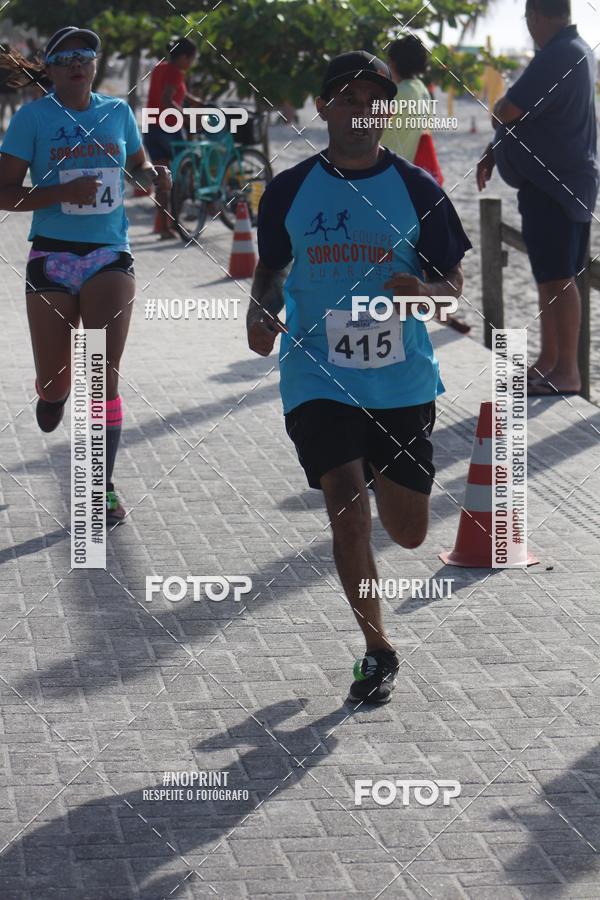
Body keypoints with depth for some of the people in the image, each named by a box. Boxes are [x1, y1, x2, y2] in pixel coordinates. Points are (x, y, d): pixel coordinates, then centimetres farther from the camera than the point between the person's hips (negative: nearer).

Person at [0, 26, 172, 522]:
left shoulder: (118, 112, 6)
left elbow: (138, 162, 24)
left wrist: (156, 175, 0)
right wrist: (62, 192, -22)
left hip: (109, 256, 1)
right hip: (52, 258, -1)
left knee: (105, 375, -7)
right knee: (54, 380, 4)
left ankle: (104, 488, 0)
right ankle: (53, 394, 44)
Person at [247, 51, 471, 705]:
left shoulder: (416, 189, -1)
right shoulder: (290, 190, 1)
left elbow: (453, 282, 4)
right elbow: (270, 271, 14)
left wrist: (424, 291, -19)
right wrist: (261, 312, -7)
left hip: (401, 380, 1)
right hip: (319, 376, -1)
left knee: (407, 532, 9)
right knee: (348, 515, -14)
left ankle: (383, 480, 47)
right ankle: (376, 649, 3)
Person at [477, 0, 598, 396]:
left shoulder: (557, 56, -20)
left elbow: (509, 112, -23)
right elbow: (536, 114, 22)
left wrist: (498, 110, 1)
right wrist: (494, 152, 19)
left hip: (554, 183, -11)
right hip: (554, 181, 11)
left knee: (558, 276, -9)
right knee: (551, 276, 16)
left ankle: (567, 371, -8)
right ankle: (549, 360, 24)